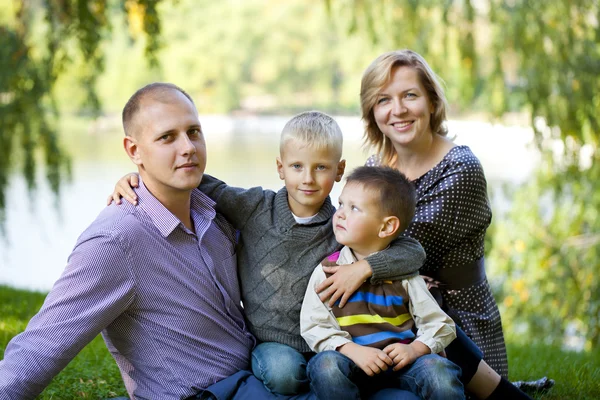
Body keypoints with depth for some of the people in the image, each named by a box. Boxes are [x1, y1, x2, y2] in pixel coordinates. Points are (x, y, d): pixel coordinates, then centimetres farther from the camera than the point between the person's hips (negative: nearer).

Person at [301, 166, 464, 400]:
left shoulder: (403, 274, 5)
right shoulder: (327, 271, 4)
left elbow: (440, 326, 5)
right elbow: (313, 325, -3)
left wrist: (414, 350, -15)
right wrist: (353, 351, -19)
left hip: (399, 363, 0)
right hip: (354, 362, 0)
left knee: (440, 374, -29)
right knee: (325, 365, -32)